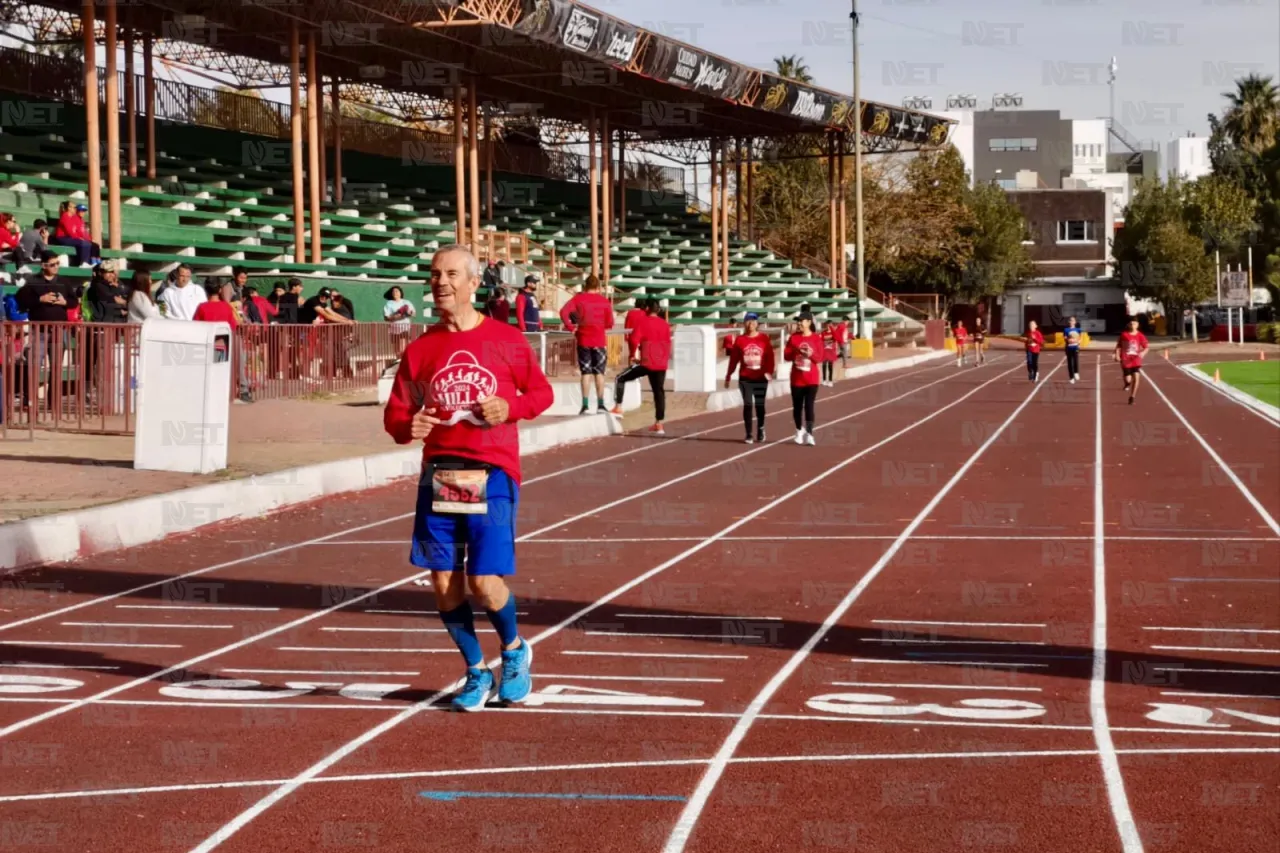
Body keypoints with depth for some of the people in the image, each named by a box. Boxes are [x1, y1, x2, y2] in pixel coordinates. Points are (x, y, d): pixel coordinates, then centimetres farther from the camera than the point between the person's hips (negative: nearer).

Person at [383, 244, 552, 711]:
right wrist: (408, 426, -12)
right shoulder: (420, 349, 7)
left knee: (485, 582, -10)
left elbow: (541, 392, 9)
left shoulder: (506, 340, 0)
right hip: (438, 476, 3)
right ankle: (477, 673, 23)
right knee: (445, 583, 3)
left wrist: (510, 406, -11)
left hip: (491, 476, -3)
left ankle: (514, 650, 21)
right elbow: (395, 413, 11)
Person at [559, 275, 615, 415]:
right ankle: (600, 404, 4)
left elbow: (564, 312, -15)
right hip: (599, 340, 0)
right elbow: (610, 324, 0)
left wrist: (570, 327, -5)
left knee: (586, 372, 4)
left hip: (583, 340, 0)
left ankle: (585, 405, -2)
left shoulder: (578, 298, 0)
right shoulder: (604, 301, 1)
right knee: (599, 372, 7)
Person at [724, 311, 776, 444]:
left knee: (760, 405, 5)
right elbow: (733, 358, 3)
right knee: (747, 405, -1)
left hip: (761, 378, 0)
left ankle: (760, 430, 27)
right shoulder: (739, 339, 1)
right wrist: (729, 375, 4)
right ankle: (749, 434, 5)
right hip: (745, 378, 0)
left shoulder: (764, 338, 0)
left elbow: (770, 356, -2)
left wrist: (769, 371, -14)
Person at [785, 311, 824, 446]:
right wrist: (795, 352, -19)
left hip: (811, 379, -3)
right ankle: (799, 431, 29)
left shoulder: (816, 338, -4)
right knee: (797, 406, 10)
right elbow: (786, 355, 0)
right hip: (796, 378, 3)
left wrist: (809, 354, -23)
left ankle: (809, 434, -11)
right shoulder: (794, 337, 2)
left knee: (809, 406, -9)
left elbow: (819, 358, -5)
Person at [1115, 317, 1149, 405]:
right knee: (1128, 380, -6)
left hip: (1136, 361, 1)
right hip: (1126, 361, -1)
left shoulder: (1140, 336, -2)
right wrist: (1117, 355, -10)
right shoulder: (1124, 334, -4)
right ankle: (1127, 383, 35)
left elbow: (1146, 347, 2)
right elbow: (1118, 346, 2)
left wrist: (1143, 353, -19)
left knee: (1136, 378, -13)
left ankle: (1132, 397, 1)